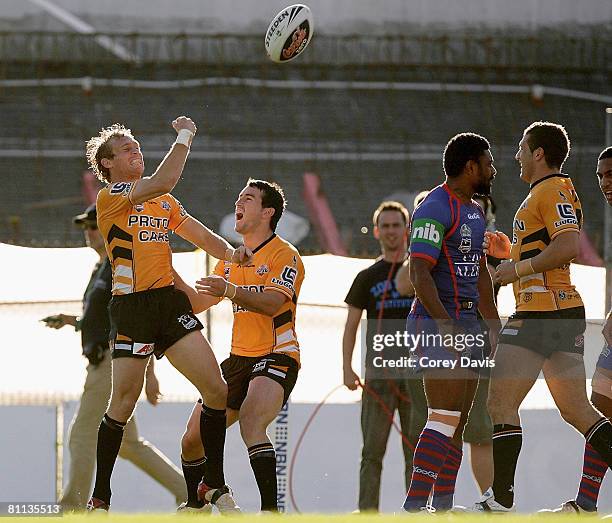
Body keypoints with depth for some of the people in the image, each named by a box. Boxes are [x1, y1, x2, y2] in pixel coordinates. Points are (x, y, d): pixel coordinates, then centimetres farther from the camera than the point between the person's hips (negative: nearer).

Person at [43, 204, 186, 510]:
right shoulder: (101, 269, 20)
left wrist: (149, 373, -21)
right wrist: (70, 321, 12)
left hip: (117, 361, -10)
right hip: (103, 362, 10)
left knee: (83, 433, -10)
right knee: (125, 442, 12)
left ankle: (73, 509, -6)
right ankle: (186, 491, 14)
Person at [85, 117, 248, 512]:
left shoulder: (164, 202, 19)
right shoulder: (109, 197, -4)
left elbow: (201, 235, 21)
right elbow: (163, 181, -19)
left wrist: (231, 253, 1)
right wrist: (185, 136, -9)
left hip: (170, 302, 6)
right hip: (132, 305, -6)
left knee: (217, 390, -3)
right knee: (124, 402, -5)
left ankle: (216, 485, 8)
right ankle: (99, 499, 6)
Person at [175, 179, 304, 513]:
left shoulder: (285, 255, -7)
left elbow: (272, 303, -24)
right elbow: (197, 304, 20)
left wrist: (229, 291, -39)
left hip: (276, 358, -8)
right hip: (238, 358, 8)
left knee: (250, 421, -33)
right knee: (193, 438, 4)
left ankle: (270, 508, -34)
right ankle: (195, 504, 25)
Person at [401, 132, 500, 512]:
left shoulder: (474, 212, 18)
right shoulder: (436, 209, -13)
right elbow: (419, 272, -20)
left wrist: (494, 327, 23)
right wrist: (446, 328, -25)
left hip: (466, 325, 10)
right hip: (437, 324, -10)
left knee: (459, 423, 7)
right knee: (445, 419, -18)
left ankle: (444, 507, 9)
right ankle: (415, 505, -21)